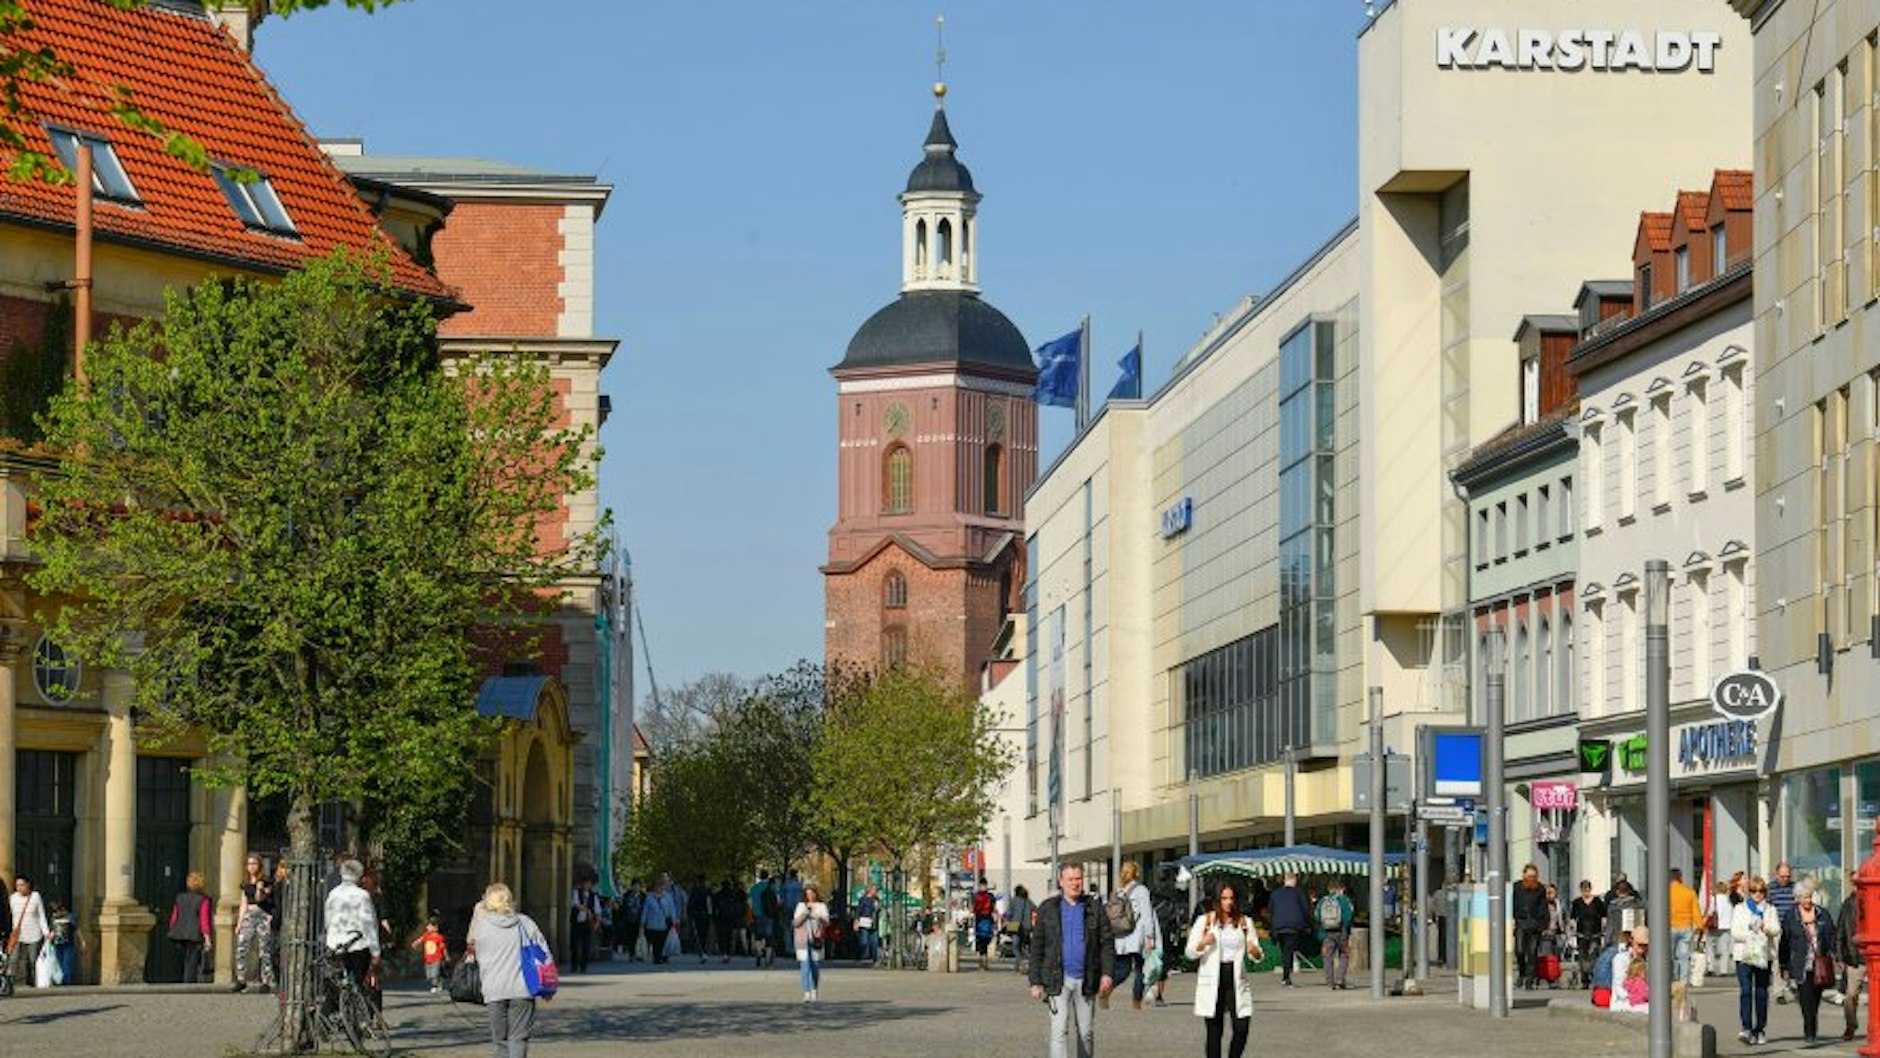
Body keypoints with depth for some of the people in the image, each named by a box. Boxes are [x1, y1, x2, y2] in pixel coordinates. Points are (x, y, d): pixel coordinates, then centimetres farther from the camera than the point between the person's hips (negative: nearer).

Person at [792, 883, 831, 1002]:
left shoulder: (821, 906, 7)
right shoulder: (800, 906, 8)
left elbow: (826, 923, -2)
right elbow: (795, 923, -1)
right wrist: (806, 911, -11)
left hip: (816, 941, 1)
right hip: (802, 940, -1)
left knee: (815, 967, 6)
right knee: (805, 967, -9)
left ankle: (814, 991, 22)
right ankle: (806, 993, -10)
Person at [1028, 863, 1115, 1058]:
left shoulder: (1094, 909, 6)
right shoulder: (1047, 909, 4)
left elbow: (1107, 943, 3)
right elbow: (1037, 947, 4)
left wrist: (1107, 973, -11)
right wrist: (1035, 982, -1)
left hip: (1085, 981, 2)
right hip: (1058, 981, -2)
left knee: (1086, 1031, 9)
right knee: (1060, 1030, -11)